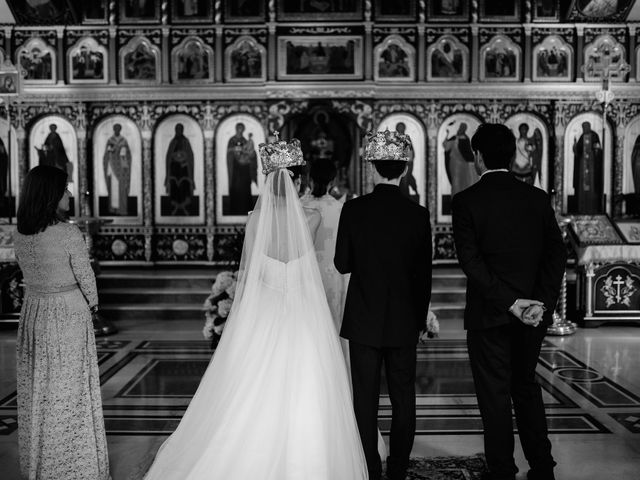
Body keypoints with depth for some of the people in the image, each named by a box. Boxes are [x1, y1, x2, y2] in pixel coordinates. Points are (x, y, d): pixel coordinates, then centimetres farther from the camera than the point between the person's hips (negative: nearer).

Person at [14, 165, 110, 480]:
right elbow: (85, 277, -12)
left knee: (36, 392, 15)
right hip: (69, 314, -5)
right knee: (70, 390, 6)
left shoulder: (20, 235, -1)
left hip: (33, 313, 5)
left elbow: (29, 274, 8)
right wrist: (92, 303, 9)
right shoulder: (69, 233, -20)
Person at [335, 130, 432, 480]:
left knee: (365, 398, 7)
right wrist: (420, 317, 11)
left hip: (363, 320, -1)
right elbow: (424, 273, -1)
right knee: (403, 397, 11)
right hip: (404, 320, 1)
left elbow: (341, 264, -4)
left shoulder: (353, 210, -9)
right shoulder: (418, 214, -7)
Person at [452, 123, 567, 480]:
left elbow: (471, 260, -16)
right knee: (527, 387, 20)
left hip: (489, 315, -4)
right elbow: (557, 252, -2)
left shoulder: (467, 201, -8)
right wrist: (543, 302, -7)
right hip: (535, 313, 5)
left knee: (495, 396, 6)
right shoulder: (538, 197, 3)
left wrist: (509, 302, -15)